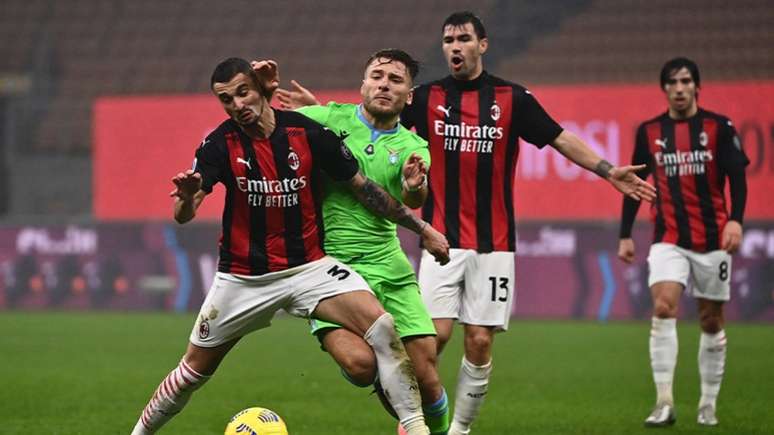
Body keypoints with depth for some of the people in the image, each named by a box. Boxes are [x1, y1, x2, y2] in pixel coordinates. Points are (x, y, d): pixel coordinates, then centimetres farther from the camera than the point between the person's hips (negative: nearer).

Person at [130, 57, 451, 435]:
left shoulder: (307, 132, -9)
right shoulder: (219, 144, -10)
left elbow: (361, 187, 2)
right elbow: (183, 216, -19)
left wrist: (420, 228, 3)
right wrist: (187, 196, -44)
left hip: (308, 266, 0)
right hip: (242, 275, 0)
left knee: (381, 326, -22)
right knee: (194, 371, 8)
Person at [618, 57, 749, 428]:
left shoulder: (719, 128, -1)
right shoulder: (649, 132, 5)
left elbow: (737, 178, -7)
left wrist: (735, 219, -23)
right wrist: (625, 235, 9)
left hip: (712, 240, 0)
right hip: (668, 240, 1)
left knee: (711, 320, 6)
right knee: (663, 308, -19)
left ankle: (708, 405, 19)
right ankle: (664, 403, -21)